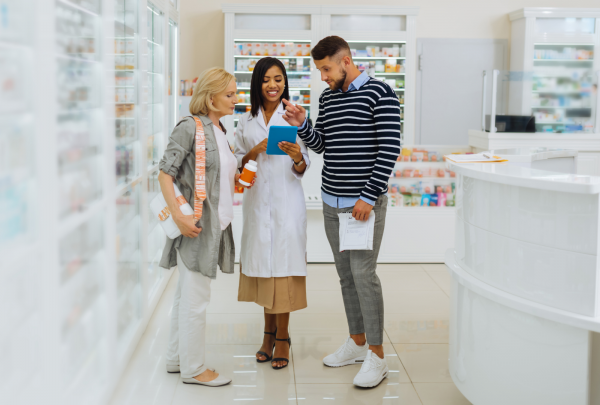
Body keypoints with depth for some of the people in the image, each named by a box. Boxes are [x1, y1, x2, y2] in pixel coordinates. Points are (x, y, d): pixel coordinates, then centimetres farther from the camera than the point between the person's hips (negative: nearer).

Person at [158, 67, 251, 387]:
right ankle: (193, 368, 12)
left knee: (188, 295, 17)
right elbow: (165, 173, -16)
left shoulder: (218, 130, 13)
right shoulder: (190, 127, -13)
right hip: (195, 224, -9)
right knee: (195, 298, 0)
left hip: (214, 224, 9)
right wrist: (178, 216, -21)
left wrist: (235, 178, 7)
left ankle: (177, 359, 28)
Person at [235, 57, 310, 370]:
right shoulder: (247, 121, 10)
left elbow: (303, 169, 1)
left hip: (286, 200, -3)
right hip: (257, 200, 3)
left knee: (283, 264, -4)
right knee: (261, 264, 7)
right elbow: (239, 163, 11)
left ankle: (282, 337, 6)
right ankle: (269, 332, 21)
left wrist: (297, 158, -21)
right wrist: (255, 152, -8)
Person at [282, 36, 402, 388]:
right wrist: (302, 125, -2)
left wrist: (369, 196, -16)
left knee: (363, 273, -8)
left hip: (365, 202, -7)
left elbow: (389, 149, -13)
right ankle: (358, 343, 25)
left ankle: (377, 357, 0)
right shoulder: (327, 97, 13)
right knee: (346, 274, 12)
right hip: (332, 201, 7)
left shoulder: (380, 94, -8)